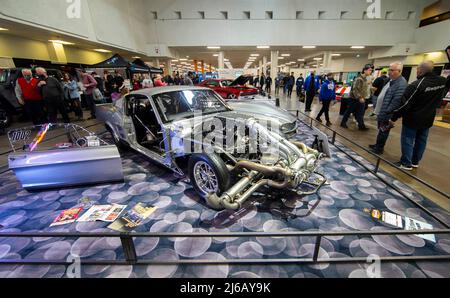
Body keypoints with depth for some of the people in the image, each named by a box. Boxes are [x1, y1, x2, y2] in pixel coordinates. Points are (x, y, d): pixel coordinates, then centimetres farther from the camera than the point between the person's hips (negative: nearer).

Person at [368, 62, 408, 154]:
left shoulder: (401, 84, -21)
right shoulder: (392, 80, 10)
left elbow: (396, 101, -26)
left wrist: (386, 112, -22)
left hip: (387, 114, -9)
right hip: (382, 111, 9)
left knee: (383, 131, 3)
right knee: (381, 130, 20)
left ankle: (379, 148, 16)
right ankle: (378, 145, 34)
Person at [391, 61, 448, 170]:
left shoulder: (416, 85, -22)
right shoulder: (442, 81, 0)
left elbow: (405, 104, -21)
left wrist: (394, 117, -14)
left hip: (412, 119, -7)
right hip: (428, 119, 7)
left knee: (408, 140, 2)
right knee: (421, 140, 15)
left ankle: (406, 163, 8)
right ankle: (415, 162, 27)